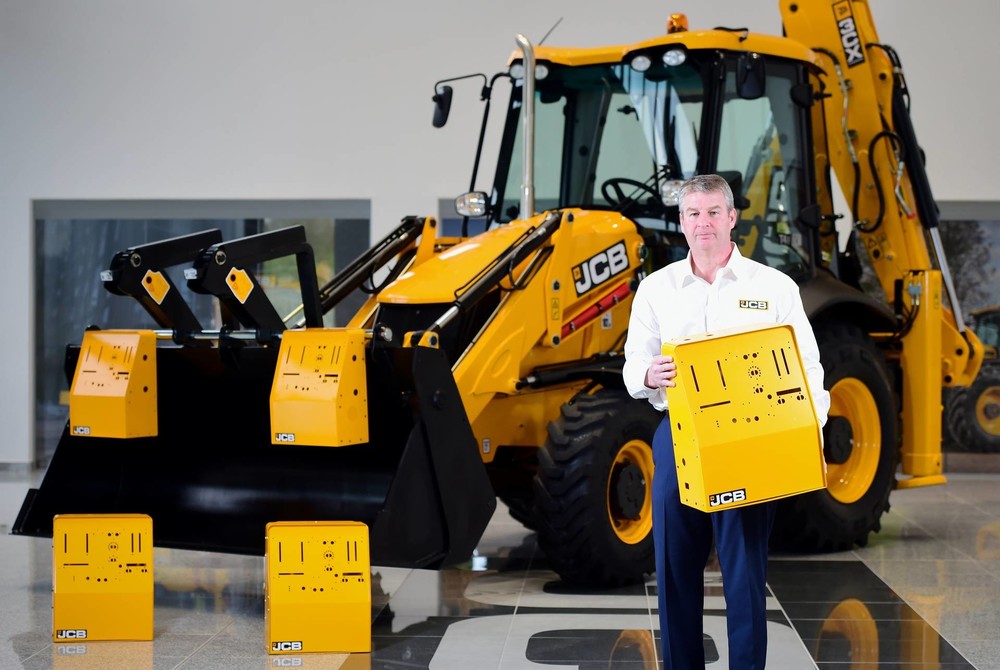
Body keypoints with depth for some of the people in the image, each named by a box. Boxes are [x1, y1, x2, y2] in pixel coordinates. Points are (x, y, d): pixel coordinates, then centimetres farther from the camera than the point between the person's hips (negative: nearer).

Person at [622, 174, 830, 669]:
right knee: (675, 567, 5)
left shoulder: (774, 287, 4)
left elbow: (806, 368, 3)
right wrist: (650, 375, -17)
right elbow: (633, 368, 7)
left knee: (745, 569, -2)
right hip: (677, 438, 2)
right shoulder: (656, 287, 10)